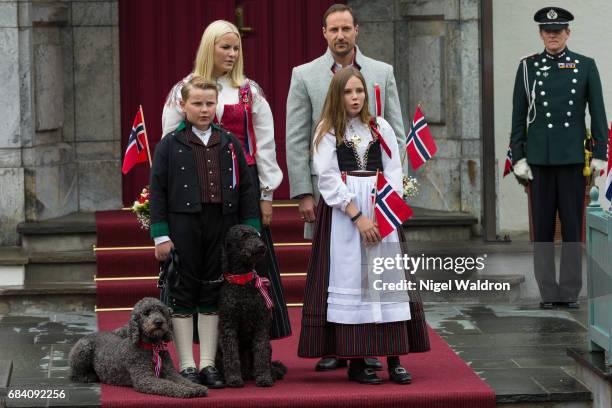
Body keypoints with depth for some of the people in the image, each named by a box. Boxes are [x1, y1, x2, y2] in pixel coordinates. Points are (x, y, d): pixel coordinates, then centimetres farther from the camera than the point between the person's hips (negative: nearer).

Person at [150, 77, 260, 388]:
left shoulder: (229, 144, 8)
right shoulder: (170, 145, -1)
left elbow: (245, 188, 9)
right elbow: (158, 191, -2)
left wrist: (251, 230, 3)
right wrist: (161, 235, -7)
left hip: (222, 227, 3)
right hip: (184, 227, -3)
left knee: (213, 293, 7)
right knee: (184, 295, 2)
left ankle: (208, 364, 14)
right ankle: (187, 366, 8)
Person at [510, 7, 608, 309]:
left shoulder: (585, 66, 4)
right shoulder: (528, 67, 5)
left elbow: (598, 113, 4)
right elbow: (519, 116, 6)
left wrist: (599, 155, -2)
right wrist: (518, 157, 0)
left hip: (573, 158, 0)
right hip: (540, 159, 1)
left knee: (573, 227, 2)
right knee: (542, 228, 3)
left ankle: (570, 292, 8)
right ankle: (548, 292, 9)